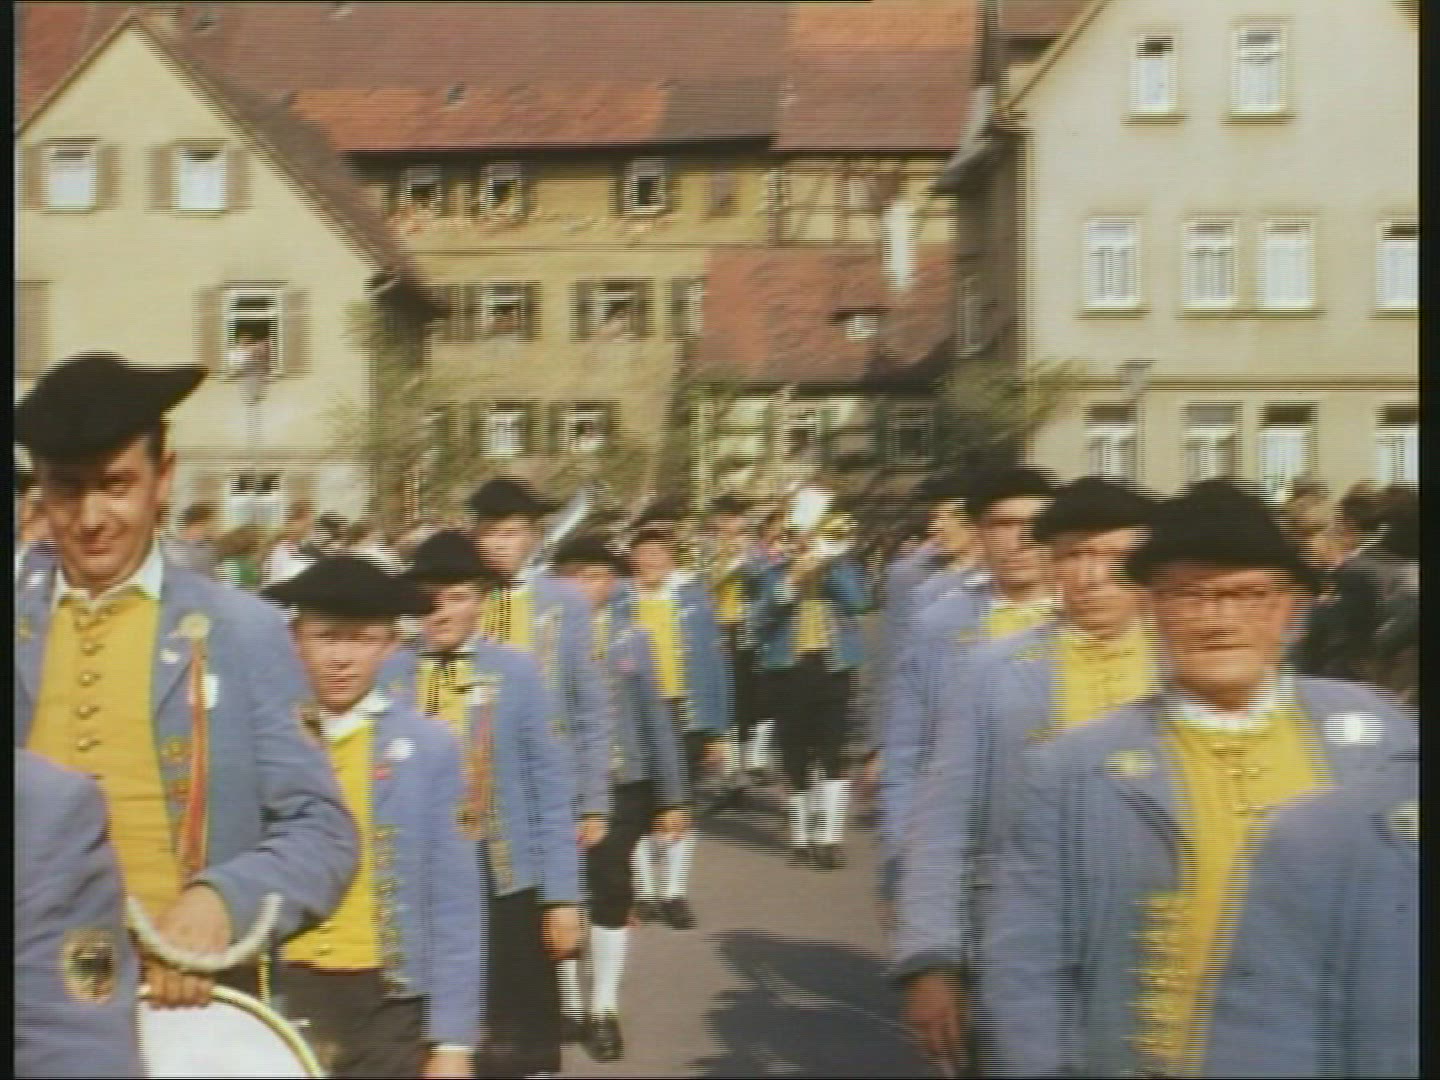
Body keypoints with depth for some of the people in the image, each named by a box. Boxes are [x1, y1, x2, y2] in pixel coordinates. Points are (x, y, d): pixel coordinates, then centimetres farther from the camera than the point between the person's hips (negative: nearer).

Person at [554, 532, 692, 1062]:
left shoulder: (632, 638, 5)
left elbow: (655, 719, 8)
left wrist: (672, 797, 6)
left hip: (622, 784, 1)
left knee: (611, 889, 2)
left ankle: (603, 1007, 17)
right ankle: (568, 1000, 24)